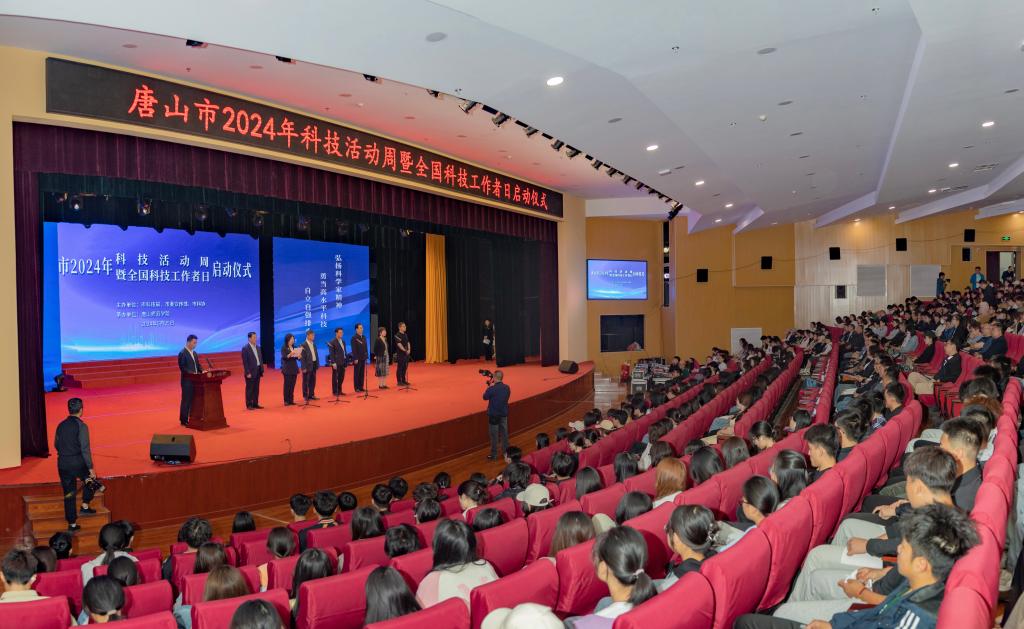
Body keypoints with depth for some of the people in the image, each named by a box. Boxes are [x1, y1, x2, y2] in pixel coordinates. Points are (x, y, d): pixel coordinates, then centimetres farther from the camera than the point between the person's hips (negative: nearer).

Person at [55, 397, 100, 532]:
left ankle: (72, 524, 16)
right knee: (91, 480, 24)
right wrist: (91, 468, -14)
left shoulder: (61, 425, 4)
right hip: (78, 463, -5)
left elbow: (56, 445, 14)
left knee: (69, 493, 11)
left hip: (62, 464, 5)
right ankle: (85, 506, 19)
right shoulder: (81, 426, -14)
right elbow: (85, 449, -17)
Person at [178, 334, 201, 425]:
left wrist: (202, 371, 0)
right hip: (187, 380, -7)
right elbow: (182, 367, -16)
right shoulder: (182, 353, -10)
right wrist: (191, 373, -24)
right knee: (186, 400, -2)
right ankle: (184, 420, 5)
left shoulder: (194, 353, 14)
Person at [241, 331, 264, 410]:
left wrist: (262, 370, 9)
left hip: (257, 371, 6)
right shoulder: (245, 348, -9)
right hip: (250, 372, -6)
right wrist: (248, 373, -16)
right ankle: (249, 405, 6)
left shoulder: (258, 347, 12)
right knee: (249, 389, 0)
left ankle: (255, 403, 16)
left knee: (256, 389, 10)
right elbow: (245, 362, -12)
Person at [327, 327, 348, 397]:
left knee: (341, 377, 11)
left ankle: (339, 390, 22)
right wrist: (333, 363, -18)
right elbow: (331, 354, -13)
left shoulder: (343, 341, 13)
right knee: (335, 377, 2)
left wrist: (346, 360, 10)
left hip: (342, 362, 7)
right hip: (336, 363, -7)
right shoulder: (332, 342, -10)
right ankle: (335, 392, 8)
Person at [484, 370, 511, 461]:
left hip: (493, 414, -5)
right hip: (504, 414, 5)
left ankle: (493, 454, 11)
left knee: (494, 435, 4)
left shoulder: (492, 389, -20)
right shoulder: (507, 388, -3)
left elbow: (485, 397, -6)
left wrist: (489, 386, 3)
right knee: (504, 433, 14)